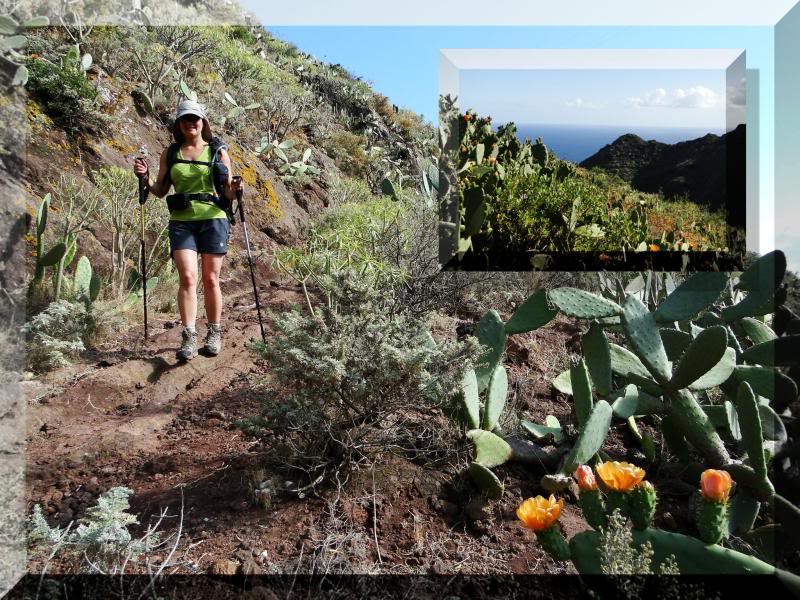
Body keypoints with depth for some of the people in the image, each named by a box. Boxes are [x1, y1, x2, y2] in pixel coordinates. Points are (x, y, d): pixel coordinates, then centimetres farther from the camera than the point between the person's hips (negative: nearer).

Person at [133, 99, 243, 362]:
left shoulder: (218, 152, 7)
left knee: (210, 280, 4)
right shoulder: (170, 153, 12)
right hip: (181, 221, 1)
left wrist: (234, 189, -15)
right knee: (188, 277, -13)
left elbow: (228, 194, 7)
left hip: (213, 219, -1)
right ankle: (188, 337, -11)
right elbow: (160, 191, 15)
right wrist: (145, 178, -3)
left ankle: (214, 334, 17)